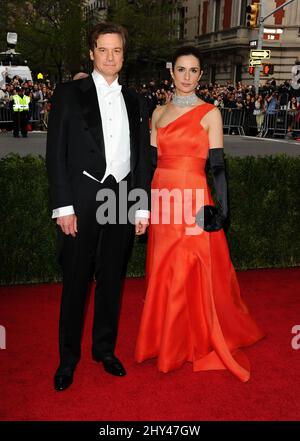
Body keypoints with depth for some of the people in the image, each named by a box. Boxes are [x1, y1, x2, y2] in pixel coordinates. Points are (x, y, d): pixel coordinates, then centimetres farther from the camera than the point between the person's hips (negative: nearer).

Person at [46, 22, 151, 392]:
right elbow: (56, 153, -5)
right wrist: (63, 206, -11)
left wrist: (142, 206, 6)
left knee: (111, 280, 13)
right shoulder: (69, 94, 0)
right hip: (82, 204, -3)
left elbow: (142, 157, 12)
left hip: (122, 203, 4)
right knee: (75, 281, 5)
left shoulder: (133, 102, 11)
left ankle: (104, 348, 30)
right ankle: (68, 357, 20)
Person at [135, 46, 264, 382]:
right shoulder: (159, 113, 11)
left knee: (193, 274, 2)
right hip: (162, 201, 5)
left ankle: (198, 341, 21)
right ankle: (165, 341, 30)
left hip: (194, 202, -4)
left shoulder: (209, 113, -2)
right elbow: (151, 160, 12)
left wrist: (221, 209, -11)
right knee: (163, 274, 12)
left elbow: (217, 165, -5)